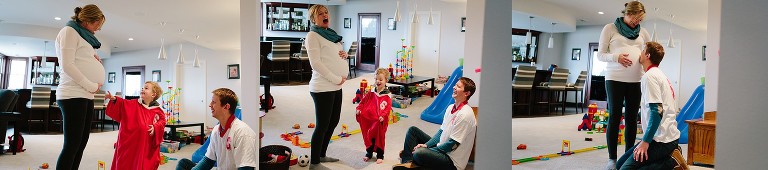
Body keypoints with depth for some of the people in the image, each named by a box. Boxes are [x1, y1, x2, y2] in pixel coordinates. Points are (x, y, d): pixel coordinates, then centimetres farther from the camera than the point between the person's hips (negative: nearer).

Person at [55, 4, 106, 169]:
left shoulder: (83, 35, 22)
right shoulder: (69, 31, -4)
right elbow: (67, 65, -14)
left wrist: (94, 59, 10)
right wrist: (91, 86, -13)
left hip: (86, 96, 9)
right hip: (73, 95, -9)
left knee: (81, 143, 7)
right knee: (72, 144, -11)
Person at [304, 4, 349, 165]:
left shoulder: (332, 34, 15)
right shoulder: (312, 36, -10)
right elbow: (316, 63, -18)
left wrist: (344, 55, 1)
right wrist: (337, 79, -17)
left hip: (336, 86, 9)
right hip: (323, 87, -9)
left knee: (333, 122, 16)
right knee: (322, 125, -4)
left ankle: (321, 155, 31)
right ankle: (314, 162, 7)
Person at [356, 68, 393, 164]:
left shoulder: (387, 96, -10)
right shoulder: (370, 94, 5)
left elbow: (388, 108, -16)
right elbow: (363, 102, 10)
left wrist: (383, 116, -30)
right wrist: (359, 109, -7)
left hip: (380, 122, -4)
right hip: (368, 120, 4)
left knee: (380, 138, 5)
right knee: (368, 137, 13)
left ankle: (380, 155, 18)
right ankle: (369, 153, 31)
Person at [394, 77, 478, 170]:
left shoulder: (465, 115, -22)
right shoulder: (451, 107, 7)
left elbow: (453, 144, -20)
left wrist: (426, 149, -14)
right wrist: (426, 145, -3)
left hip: (452, 161, -10)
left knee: (419, 153, -34)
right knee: (412, 130, 10)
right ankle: (407, 161, -4)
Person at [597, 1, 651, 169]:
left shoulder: (642, 32, 12)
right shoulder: (610, 28, 1)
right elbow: (600, 55, 0)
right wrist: (616, 57, -19)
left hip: (636, 80, 4)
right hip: (615, 79, -4)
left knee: (632, 117, 6)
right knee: (615, 117, -2)